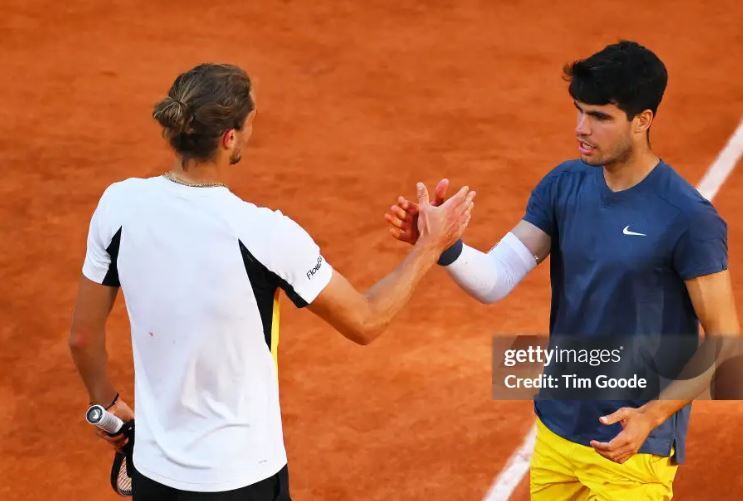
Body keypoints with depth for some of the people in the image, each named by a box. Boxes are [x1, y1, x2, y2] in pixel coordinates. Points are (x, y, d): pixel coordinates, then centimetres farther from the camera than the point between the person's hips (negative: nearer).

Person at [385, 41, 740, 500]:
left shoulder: (689, 218, -17)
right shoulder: (564, 185, 0)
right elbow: (495, 281, -6)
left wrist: (652, 416, -23)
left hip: (632, 448, -5)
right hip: (556, 432, 6)